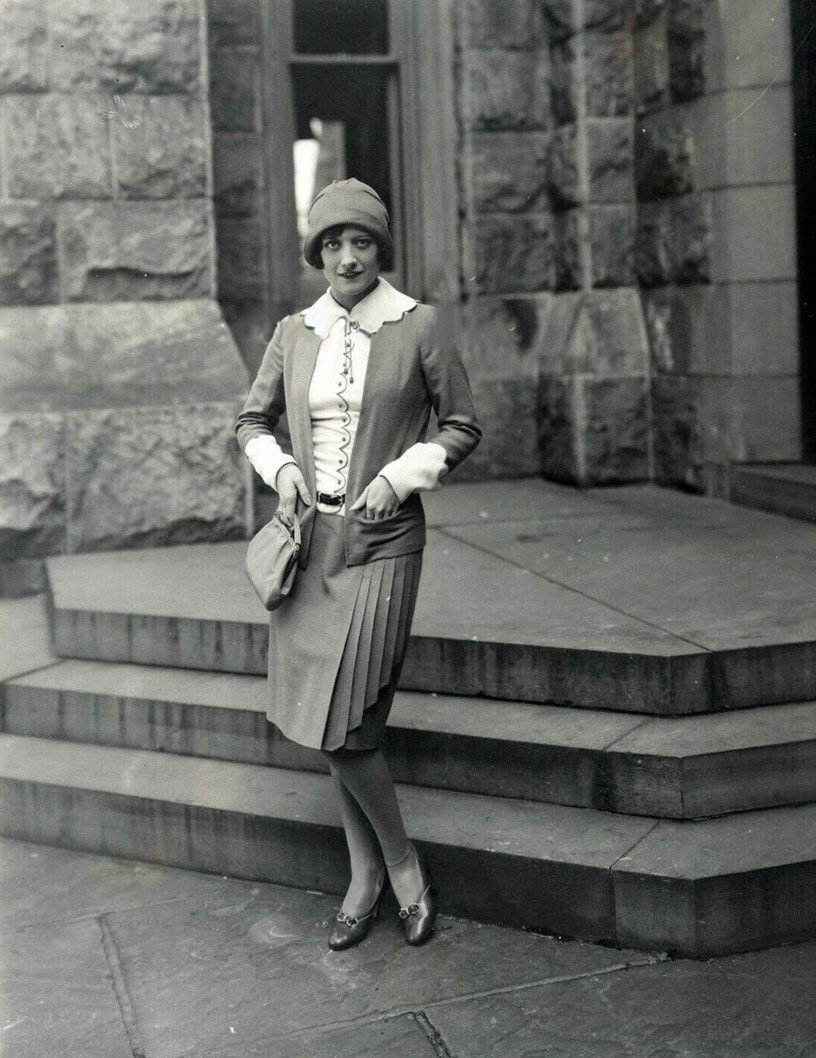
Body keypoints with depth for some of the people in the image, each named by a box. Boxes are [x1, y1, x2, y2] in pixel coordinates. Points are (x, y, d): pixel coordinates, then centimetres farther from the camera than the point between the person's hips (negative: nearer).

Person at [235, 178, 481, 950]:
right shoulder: (294, 333, 6)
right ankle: (366, 874, 26)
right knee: (327, 724, 9)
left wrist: (397, 478, -10)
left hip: (381, 544, -4)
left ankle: (402, 861, 15)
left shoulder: (418, 327, -4)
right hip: (309, 539, 4)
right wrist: (280, 468, -2)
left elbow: (461, 427, 2)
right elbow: (251, 420, 17)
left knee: (343, 725, -10)